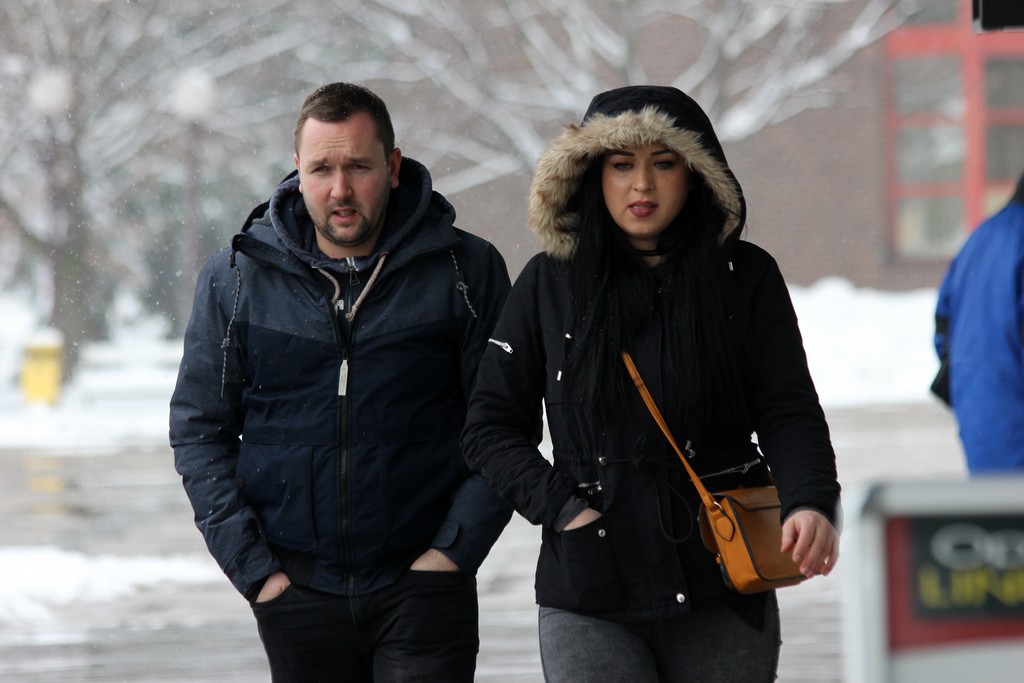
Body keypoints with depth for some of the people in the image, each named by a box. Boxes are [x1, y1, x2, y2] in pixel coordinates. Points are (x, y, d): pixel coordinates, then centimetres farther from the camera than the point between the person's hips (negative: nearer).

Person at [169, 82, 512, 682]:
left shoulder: (467, 271, 0)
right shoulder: (236, 278, 4)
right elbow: (199, 431, 6)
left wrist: (455, 548, -7)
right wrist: (252, 567, -2)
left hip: (423, 589, -2)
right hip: (298, 592, 2)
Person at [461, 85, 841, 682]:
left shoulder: (747, 278, 5)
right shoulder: (549, 284, 5)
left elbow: (788, 413, -2)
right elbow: (492, 427, 8)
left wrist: (812, 502, -21)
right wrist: (560, 507, -7)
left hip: (723, 589, 1)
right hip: (588, 596, -1)